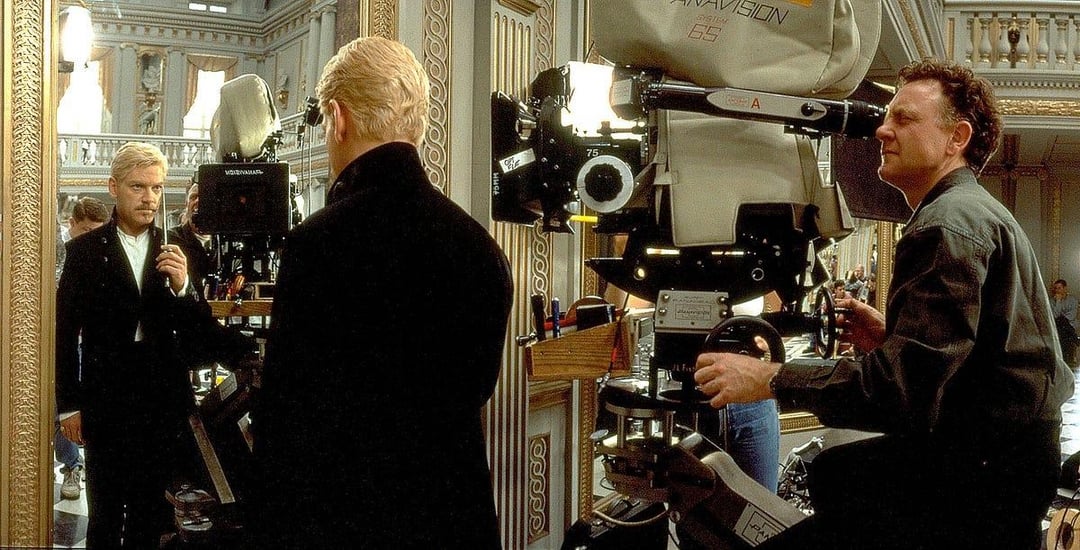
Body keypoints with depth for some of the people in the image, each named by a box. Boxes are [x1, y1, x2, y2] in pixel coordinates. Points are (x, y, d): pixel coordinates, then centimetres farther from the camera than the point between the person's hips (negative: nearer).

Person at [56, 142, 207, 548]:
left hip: (163, 403, 2)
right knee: (105, 514, 7)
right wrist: (68, 404, -1)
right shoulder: (85, 250, -1)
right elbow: (65, 331, 0)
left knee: (150, 513, 13)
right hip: (105, 400, -2)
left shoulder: (177, 252, 3)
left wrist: (181, 286, -17)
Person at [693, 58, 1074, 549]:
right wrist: (889, 337, 5)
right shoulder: (975, 209, 17)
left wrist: (770, 379, -23)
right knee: (830, 471, 28)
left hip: (987, 482, -11)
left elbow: (905, 389, -28)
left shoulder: (950, 223, -19)